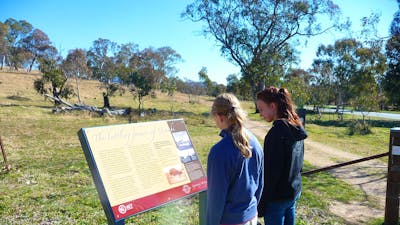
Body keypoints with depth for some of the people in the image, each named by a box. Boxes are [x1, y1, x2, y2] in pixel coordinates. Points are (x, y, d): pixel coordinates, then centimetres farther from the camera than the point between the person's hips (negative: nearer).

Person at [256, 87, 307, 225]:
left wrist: (261, 203, -15)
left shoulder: (277, 131, -23)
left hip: (278, 197, -8)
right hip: (295, 192, 9)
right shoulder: (297, 128, 4)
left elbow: (272, 172, -22)